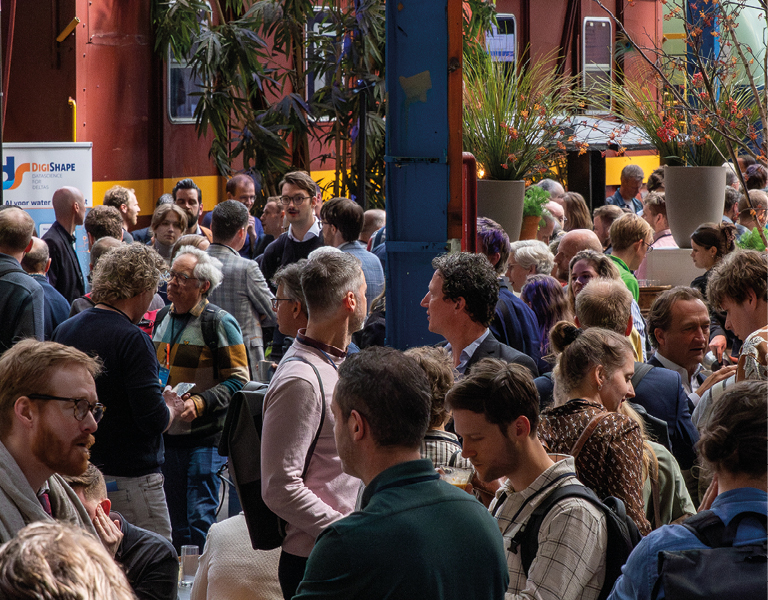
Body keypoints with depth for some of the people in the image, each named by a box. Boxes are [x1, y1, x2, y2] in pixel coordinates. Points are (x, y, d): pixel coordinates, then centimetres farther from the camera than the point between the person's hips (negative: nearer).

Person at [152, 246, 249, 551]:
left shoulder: (219, 323, -8)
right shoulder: (162, 319, 14)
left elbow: (238, 380, -10)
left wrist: (200, 403, -22)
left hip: (205, 437, -7)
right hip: (166, 434, 7)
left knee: (201, 520, -7)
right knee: (175, 523, 13)